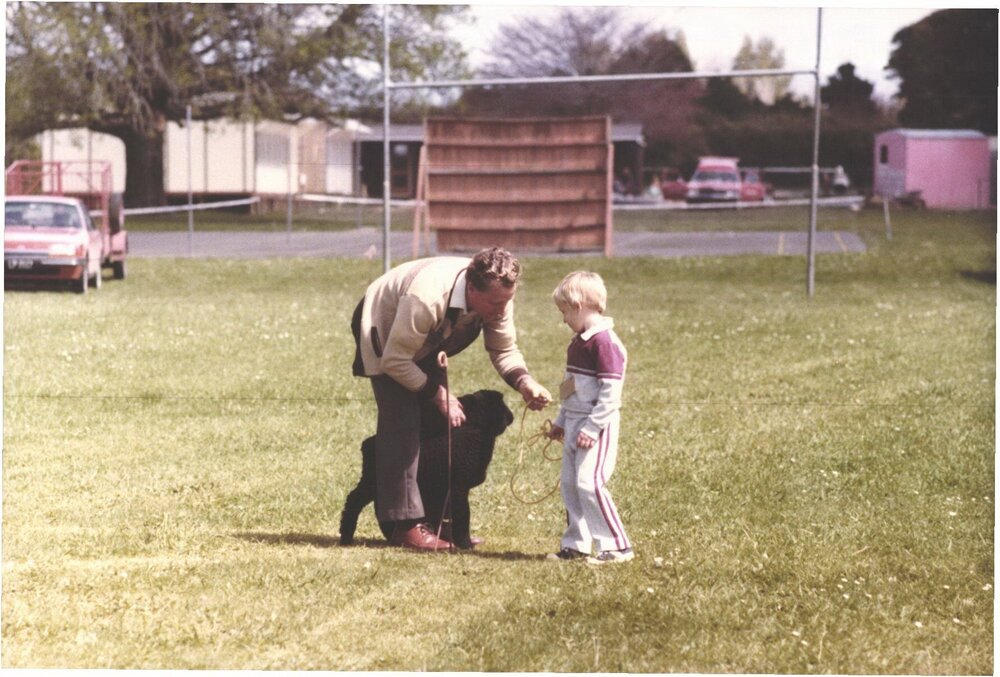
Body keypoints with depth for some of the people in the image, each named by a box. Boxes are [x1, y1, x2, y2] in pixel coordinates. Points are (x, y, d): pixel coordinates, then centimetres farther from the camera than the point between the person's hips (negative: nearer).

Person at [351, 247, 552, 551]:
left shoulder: (497, 297, -25)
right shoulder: (426, 297, -43)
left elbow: (504, 349, -11)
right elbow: (394, 361, -33)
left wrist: (522, 380, -31)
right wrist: (437, 394, -28)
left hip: (426, 341, 7)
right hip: (383, 331, -7)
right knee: (402, 421, -17)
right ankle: (406, 524, -17)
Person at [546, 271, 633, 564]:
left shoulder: (605, 342, -18)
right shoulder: (578, 342, 14)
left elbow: (611, 392, -22)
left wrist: (592, 428, -23)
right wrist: (561, 421, 23)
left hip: (597, 426, -10)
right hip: (575, 424, 10)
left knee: (589, 482, -15)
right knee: (569, 484, 11)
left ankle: (616, 545, -9)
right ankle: (576, 544, 18)